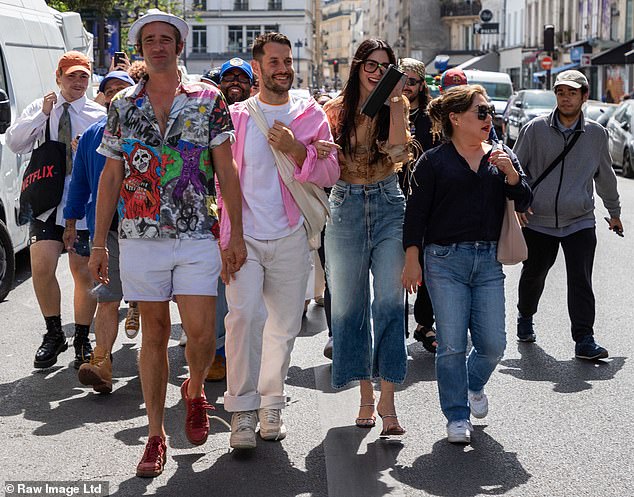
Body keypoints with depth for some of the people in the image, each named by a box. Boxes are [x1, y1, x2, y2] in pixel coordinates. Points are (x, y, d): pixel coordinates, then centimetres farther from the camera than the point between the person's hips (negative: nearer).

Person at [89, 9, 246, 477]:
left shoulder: (208, 99, 3)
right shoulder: (123, 105, 7)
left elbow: (226, 170, 2)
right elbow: (111, 176, 9)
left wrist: (236, 233, -3)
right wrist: (99, 242, 5)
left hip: (197, 236, -1)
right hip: (140, 238, 2)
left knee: (202, 335, -7)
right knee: (154, 333, 7)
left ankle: (195, 391, 27)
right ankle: (156, 435, 16)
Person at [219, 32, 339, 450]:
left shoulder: (311, 116, 8)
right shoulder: (235, 117, 6)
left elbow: (330, 174, 2)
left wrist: (296, 150, -13)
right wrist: (227, 229, 2)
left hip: (290, 238, 2)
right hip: (244, 235, -2)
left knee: (285, 325, 6)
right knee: (243, 314, -18)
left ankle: (271, 404, 21)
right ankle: (243, 409, -11)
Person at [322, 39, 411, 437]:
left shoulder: (396, 108, 4)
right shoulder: (336, 111, 6)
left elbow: (397, 150, -13)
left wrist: (396, 101, -18)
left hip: (388, 206, -1)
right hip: (346, 207, 1)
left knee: (390, 302, -9)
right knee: (350, 305, 5)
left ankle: (388, 402, -9)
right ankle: (366, 396, 16)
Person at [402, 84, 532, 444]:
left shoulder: (501, 157, 11)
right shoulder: (434, 161, -1)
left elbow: (524, 202, 5)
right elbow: (416, 212, 0)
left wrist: (511, 173, -12)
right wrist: (412, 260, -4)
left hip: (489, 261, 3)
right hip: (446, 261, -3)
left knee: (493, 344, 2)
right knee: (452, 345, -3)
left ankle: (475, 385, 34)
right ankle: (457, 417, 12)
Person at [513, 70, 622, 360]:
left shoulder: (596, 134, 5)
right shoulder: (536, 129, -1)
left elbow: (605, 177, 19)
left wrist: (614, 212, 27)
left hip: (580, 223, 0)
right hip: (538, 221, 0)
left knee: (580, 281, -9)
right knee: (533, 275, 14)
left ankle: (584, 340, -6)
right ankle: (525, 318, 40)